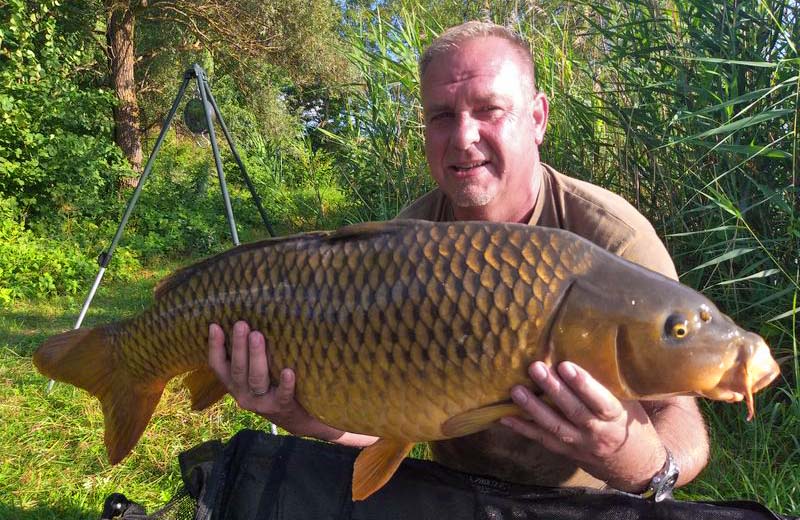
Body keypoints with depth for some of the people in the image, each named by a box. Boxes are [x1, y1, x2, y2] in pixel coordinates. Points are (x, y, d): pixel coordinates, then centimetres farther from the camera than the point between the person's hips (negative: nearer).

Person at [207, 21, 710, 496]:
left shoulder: (615, 239, -18)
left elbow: (677, 413, -18)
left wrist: (644, 464, -39)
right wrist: (313, 420, -25)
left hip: (587, 503, 0)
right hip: (455, 489, 1)